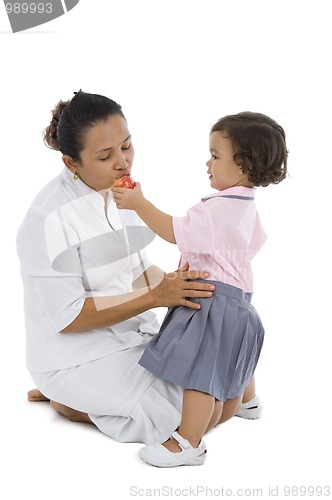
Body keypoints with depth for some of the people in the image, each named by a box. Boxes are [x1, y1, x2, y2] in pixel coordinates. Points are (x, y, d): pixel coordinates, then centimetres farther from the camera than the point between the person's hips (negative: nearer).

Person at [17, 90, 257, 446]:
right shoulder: (49, 219, -23)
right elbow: (68, 317, -23)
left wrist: (173, 283, -14)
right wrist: (156, 296, -27)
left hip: (131, 333, 8)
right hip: (78, 357, -8)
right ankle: (67, 401, 0)